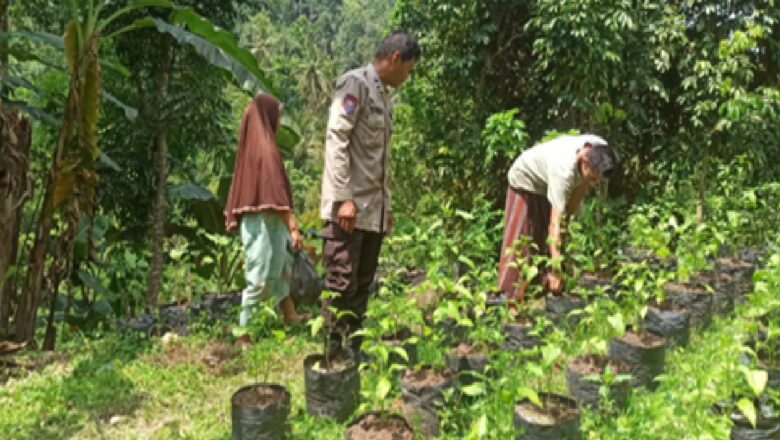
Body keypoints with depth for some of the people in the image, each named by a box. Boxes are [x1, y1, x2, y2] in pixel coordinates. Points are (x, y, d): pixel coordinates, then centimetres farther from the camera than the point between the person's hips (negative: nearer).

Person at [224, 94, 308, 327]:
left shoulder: (251, 145, 10)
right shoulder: (265, 146, -16)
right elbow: (276, 191, -21)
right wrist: (293, 227, -20)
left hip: (255, 219, 9)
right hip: (266, 221, -9)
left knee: (281, 266, 21)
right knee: (261, 276, -2)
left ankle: (290, 315, 32)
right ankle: (245, 329, 5)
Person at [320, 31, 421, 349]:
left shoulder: (384, 97, 20)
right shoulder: (355, 83, -6)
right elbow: (336, 140, -15)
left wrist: (386, 204, 18)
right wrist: (344, 198, -20)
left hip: (373, 209, 9)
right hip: (349, 206, -8)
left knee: (361, 286, 10)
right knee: (341, 285, -5)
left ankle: (354, 347, 16)